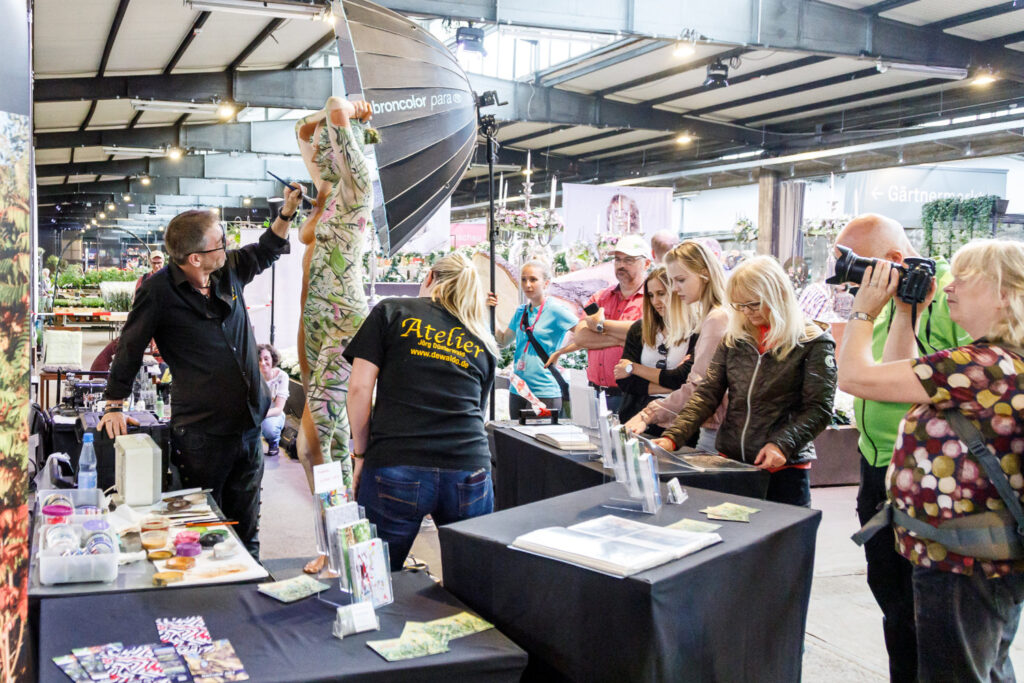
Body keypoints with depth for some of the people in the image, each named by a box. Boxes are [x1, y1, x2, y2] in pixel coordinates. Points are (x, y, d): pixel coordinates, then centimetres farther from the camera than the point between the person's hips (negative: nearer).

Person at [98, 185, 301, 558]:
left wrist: (286, 213, 10)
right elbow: (130, 348, -2)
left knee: (246, 533, 16)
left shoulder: (230, 270, 4)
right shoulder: (158, 291, -12)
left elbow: (266, 250, 24)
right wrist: (114, 405, 2)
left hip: (249, 425, 6)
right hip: (200, 433, -5)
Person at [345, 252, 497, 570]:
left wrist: (361, 454, 9)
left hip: (395, 469, -2)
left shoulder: (390, 312, 9)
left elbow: (359, 388, 0)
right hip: (469, 470, 3)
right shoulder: (484, 343, 19)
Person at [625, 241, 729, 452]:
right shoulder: (701, 318, 16)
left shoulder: (717, 319, -14)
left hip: (716, 432, -9)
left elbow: (698, 387, -20)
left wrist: (648, 414, -21)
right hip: (707, 428, 9)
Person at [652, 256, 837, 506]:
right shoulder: (734, 339, 9)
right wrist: (672, 437, -9)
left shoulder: (814, 343, -3)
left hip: (785, 468, -4)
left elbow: (819, 408, -7)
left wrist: (782, 445, -22)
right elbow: (706, 394, 5)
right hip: (729, 461, 4)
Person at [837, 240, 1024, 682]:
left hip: (963, 570, -11)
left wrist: (864, 311, -8)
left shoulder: (985, 365, -25)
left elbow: (855, 376, -24)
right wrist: (904, 311, 13)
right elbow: (897, 377, 19)